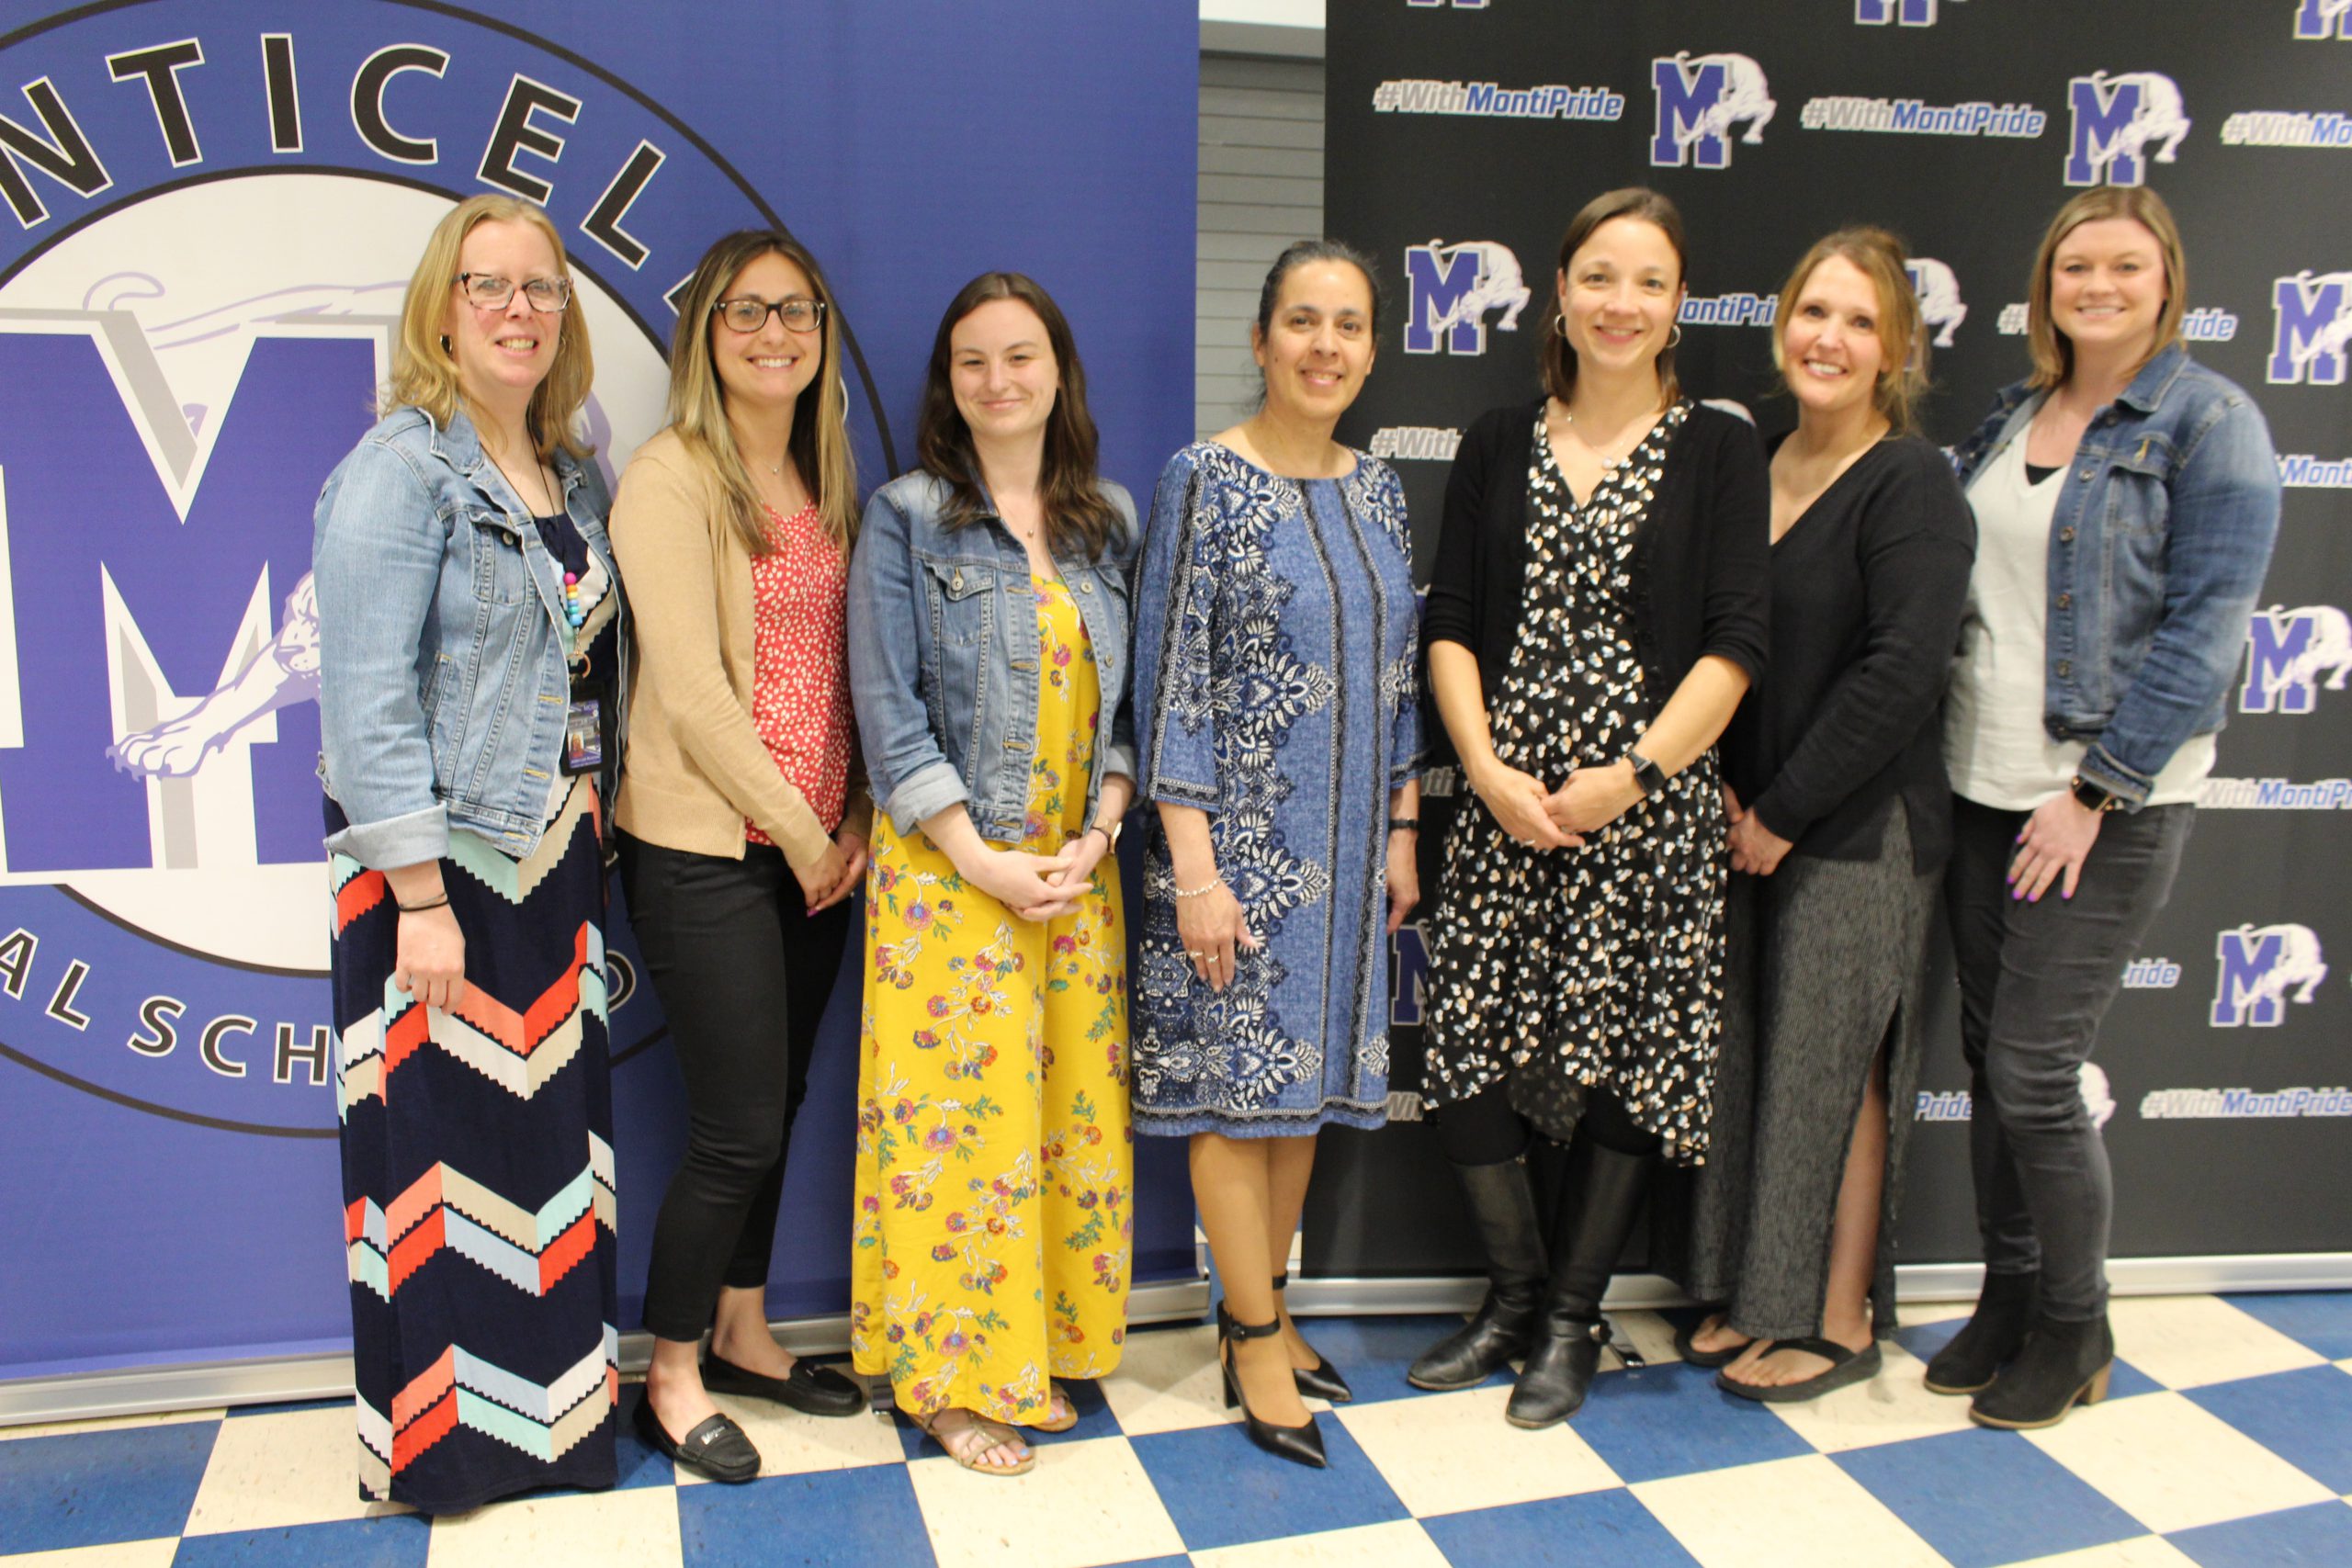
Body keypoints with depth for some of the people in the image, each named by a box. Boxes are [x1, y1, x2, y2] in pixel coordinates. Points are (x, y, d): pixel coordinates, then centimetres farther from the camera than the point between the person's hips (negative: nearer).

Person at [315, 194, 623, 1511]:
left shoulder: (574, 475, 12)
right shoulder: (402, 471, -11)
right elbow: (367, 700, -17)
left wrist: (597, 829, 11)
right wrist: (421, 896, -20)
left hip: (553, 860, 7)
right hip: (439, 864, -7)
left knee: (553, 1130, 14)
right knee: (450, 1138, 2)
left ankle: (551, 1401, 29)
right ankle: (445, 1437, 20)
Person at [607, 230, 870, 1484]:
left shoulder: (826, 482, 12)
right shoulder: (672, 477, -10)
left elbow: (848, 667, 12)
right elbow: (690, 688, -15)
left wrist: (856, 821, 0)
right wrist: (798, 833, -11)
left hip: (816, 849, 7)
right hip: (705, 849, -6)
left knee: (776, 1106, 15)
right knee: (738, 1125, -1)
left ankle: (743, 1335, 33)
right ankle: (671, 1377, 19)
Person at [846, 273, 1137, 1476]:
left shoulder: (1107, 520, 10)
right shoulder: (906, 519, -2)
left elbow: (1128, 695, 9)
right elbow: (887, 706, -7)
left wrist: (1099, 832, -6)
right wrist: (982, 858, -13)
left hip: (1077, 867, 4)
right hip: (948, 868, -4)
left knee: (1072, 1107, 8)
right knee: (956, 1110, 0)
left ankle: (1035, 1352, 24)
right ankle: (951, 1376, 15)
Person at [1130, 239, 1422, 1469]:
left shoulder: (1376, 489, 9)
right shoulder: (1205, 481, -9)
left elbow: (1399, 674, 14)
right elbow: (1171, 681, -13)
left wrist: (1400, 834, 11)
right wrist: (1194, 868, -17)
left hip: (1344, 847, 6)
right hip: (1238, 841, -6)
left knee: (1307, 1072, 14)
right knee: (1235, 1077, 2)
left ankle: (1264, 1308, 31)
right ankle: (1255, 1341, 18)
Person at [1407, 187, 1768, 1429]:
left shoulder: (1718, 451, 3)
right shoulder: (1499, 446, 10)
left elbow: (1734, 643, -5)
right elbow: (1449, 625, 5)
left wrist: (1631, 778, -13)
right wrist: (1487, 769, -8)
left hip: (1652, 804, -2)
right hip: (1503, 800, 3)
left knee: (1626, 1054, 4)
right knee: (1467, 1044, 2)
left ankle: (1573, 1317, 23)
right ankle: (1513, 1292, 25)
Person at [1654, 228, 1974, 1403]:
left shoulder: (1911, 484, -11)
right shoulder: (1750, 466, 10)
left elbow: (1902, 670, -19)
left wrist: (1785, 812, -16)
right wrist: (1717, 784, 0)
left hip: (1858, 831, -6)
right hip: (1746, 825, 7)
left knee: (1831, 1071, 3)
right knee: (1743, 1060, 12)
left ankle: (1839, 1322, 19)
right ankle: (1752, 1295, 28)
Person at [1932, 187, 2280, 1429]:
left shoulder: (2210, 423, -6)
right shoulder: (2008, 418, 12)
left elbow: (2202, 632, -12)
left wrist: (2097, 790, -15)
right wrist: (1933, 755, 5)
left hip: (2104, 804, -6)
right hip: (1979, 786, 6)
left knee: (2034, 1072, -4)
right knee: (1988, 1058, 11)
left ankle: (2073, 1332, 17)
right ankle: (2008, 1300, 28)